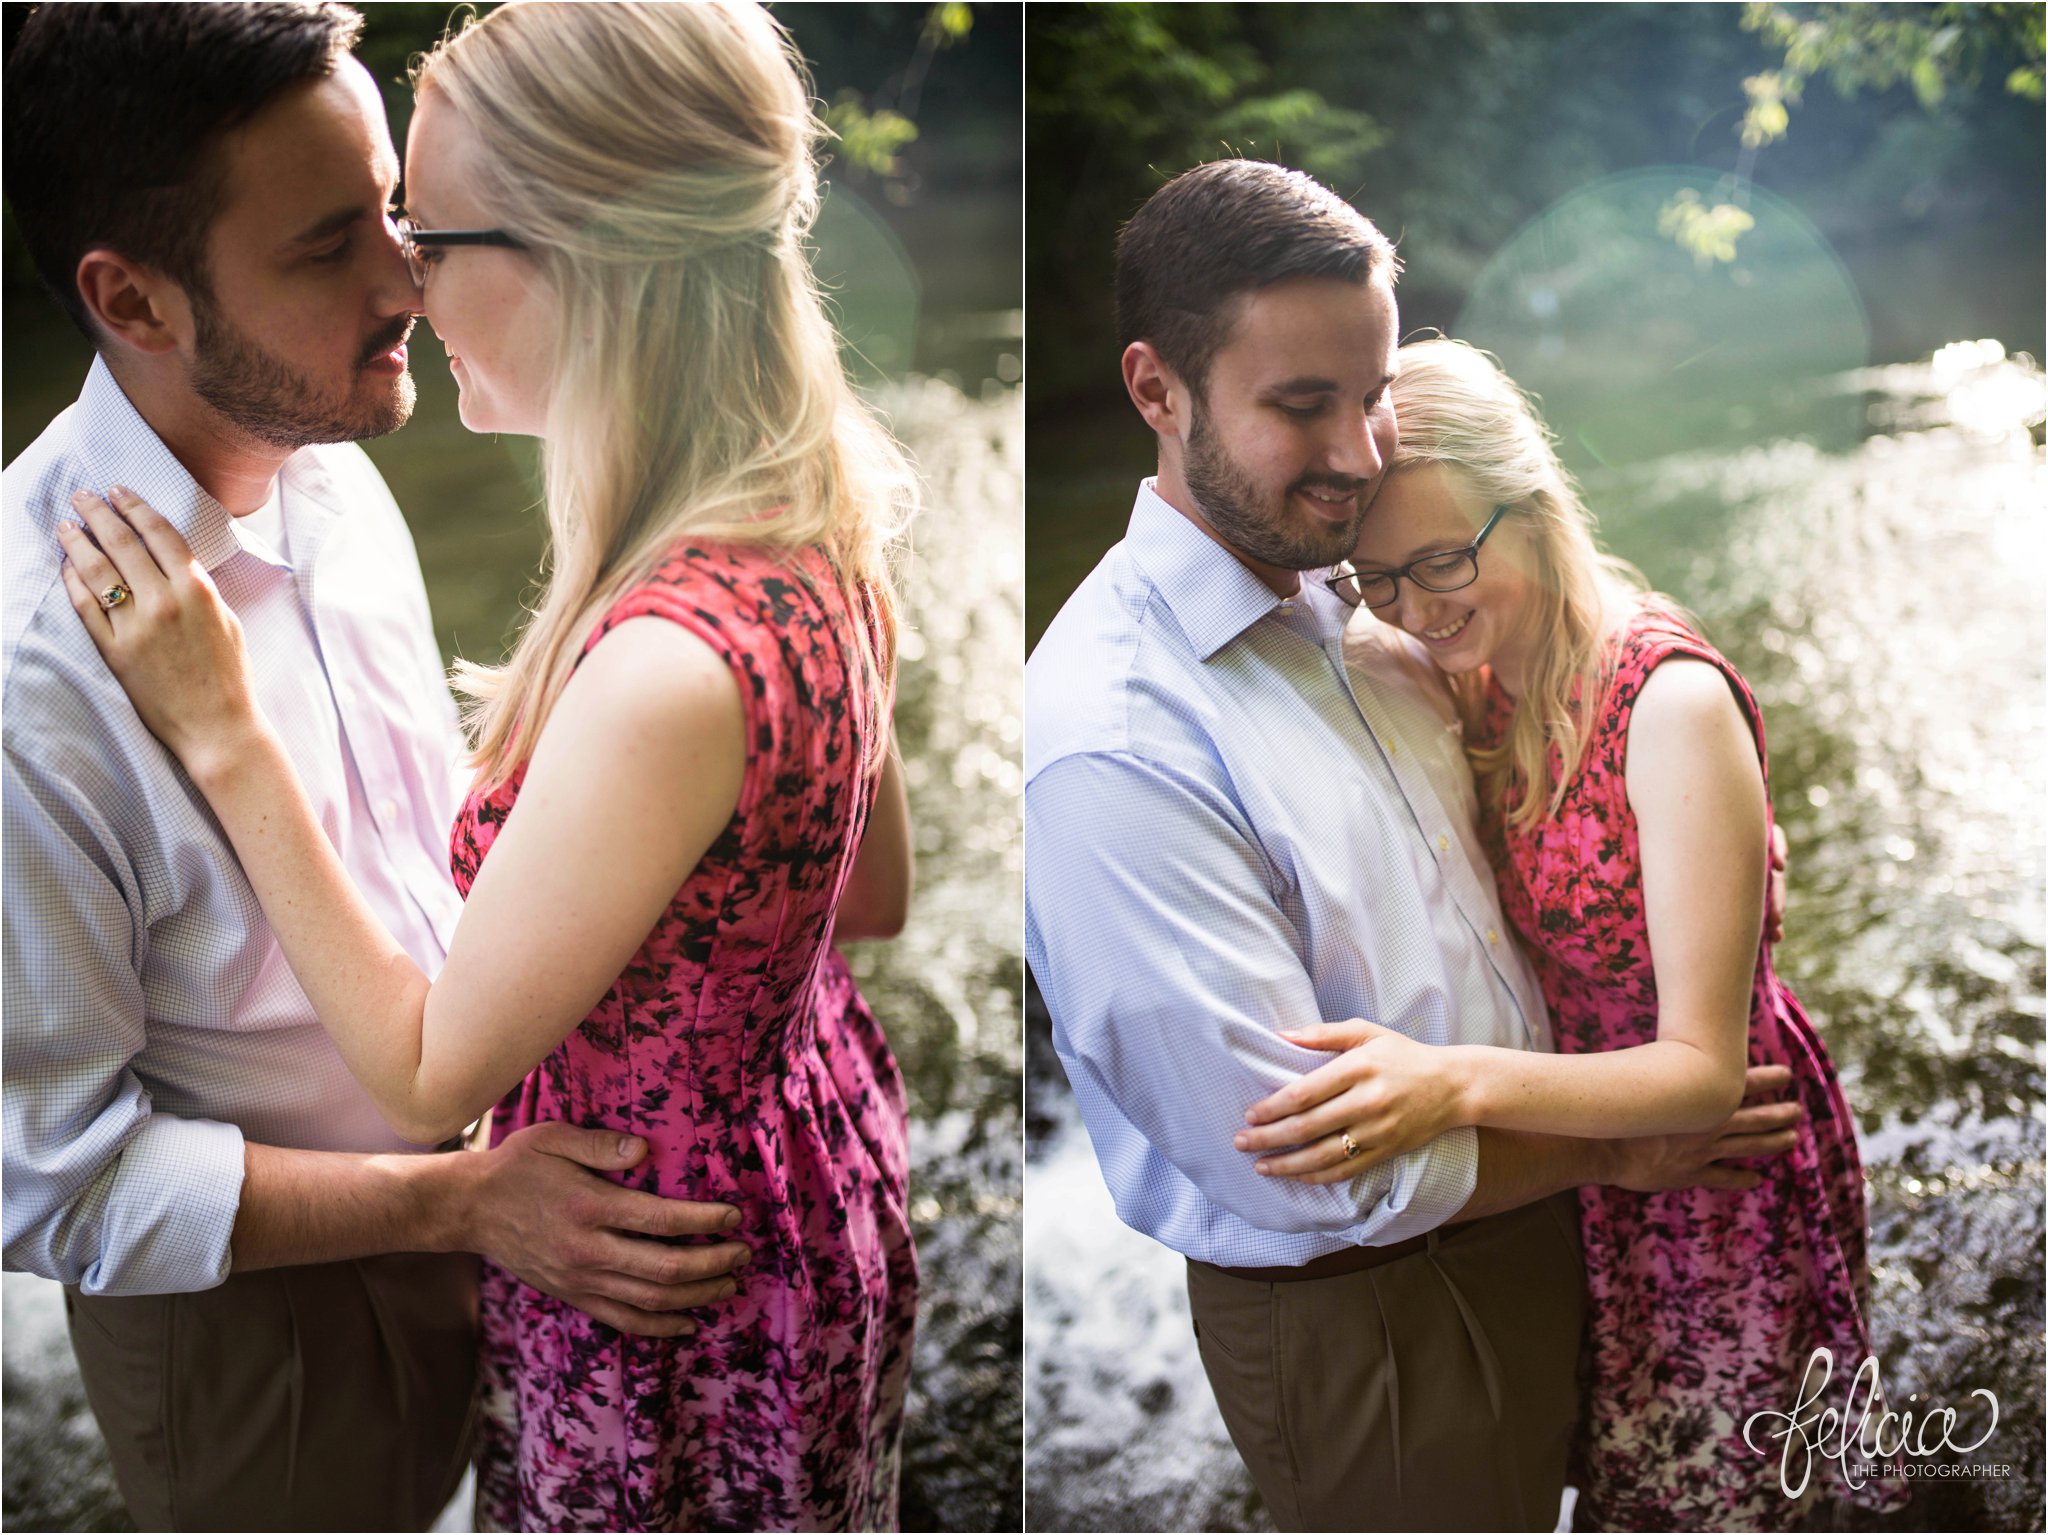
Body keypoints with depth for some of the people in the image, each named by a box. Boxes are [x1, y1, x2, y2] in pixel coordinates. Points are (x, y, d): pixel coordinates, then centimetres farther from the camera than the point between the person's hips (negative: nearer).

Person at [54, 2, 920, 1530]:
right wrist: (563, 738, 5)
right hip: (813, 1185, 8)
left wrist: (221, 731, -23)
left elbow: (428, 1076, -24)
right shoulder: (811, 528, -10)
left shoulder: (668, 671, -37)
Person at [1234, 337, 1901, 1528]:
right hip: (1574, 1173, 6)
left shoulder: (1672, 702, -26)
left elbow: (1706, 1071, -27)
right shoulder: (1479, 687, -3)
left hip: (1714, 1184, -6)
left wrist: (1461, 1084, -40)